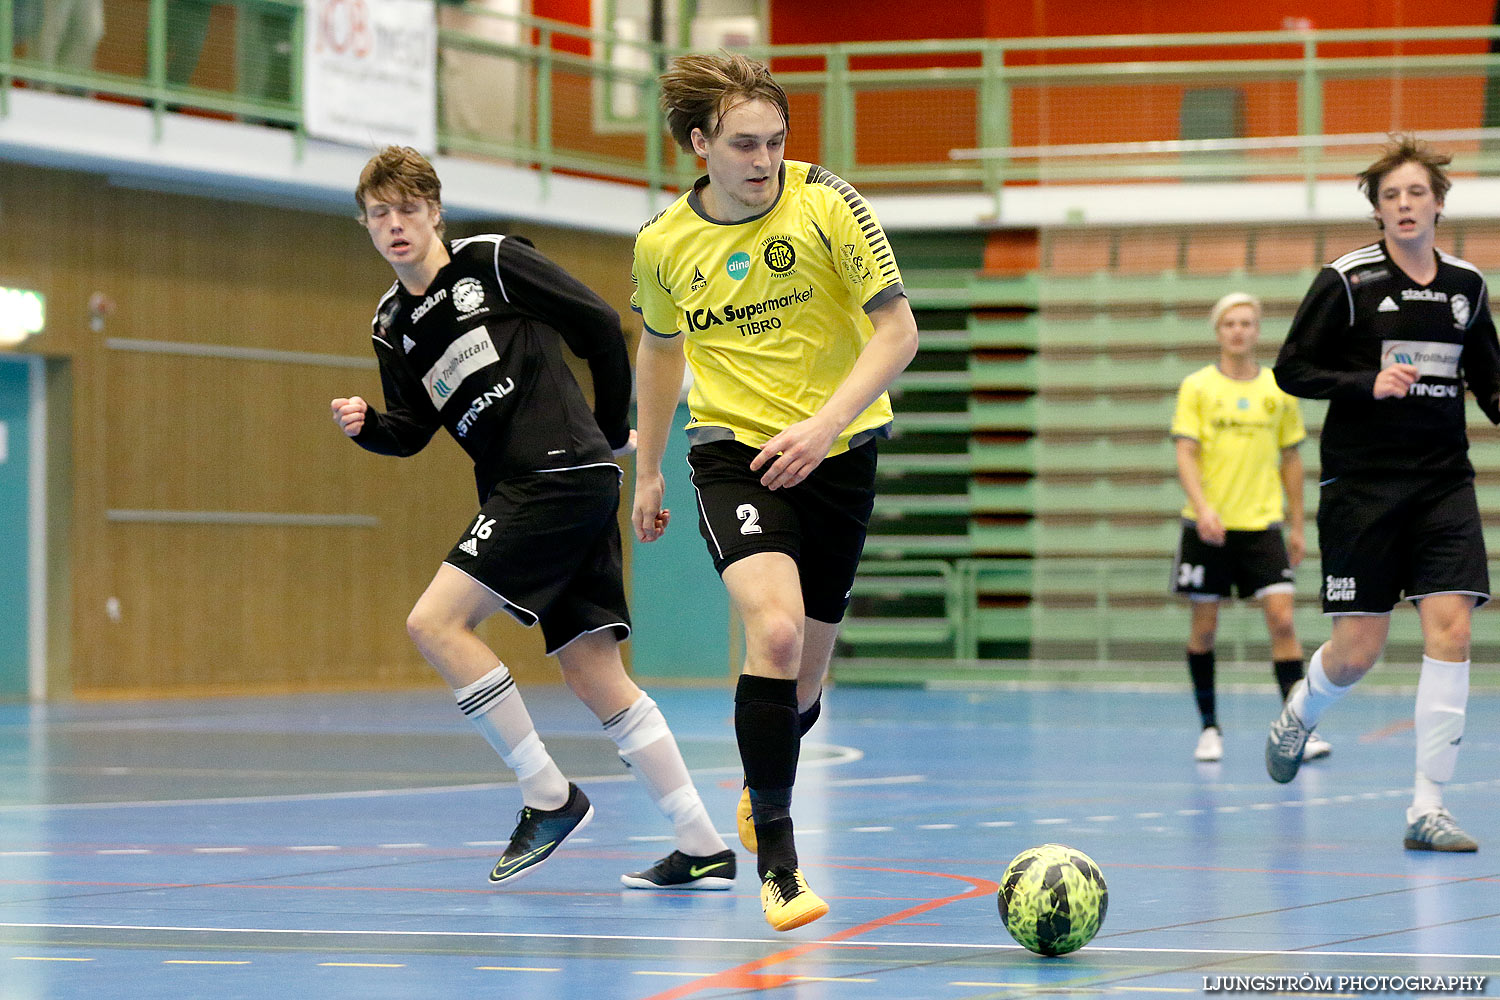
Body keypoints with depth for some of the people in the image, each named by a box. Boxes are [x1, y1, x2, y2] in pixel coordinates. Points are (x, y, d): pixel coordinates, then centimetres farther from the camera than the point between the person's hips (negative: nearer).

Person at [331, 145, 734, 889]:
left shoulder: (492, 262, -4)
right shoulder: (392, 323, 17)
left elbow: (599, 326, -2)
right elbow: (412, 430, 20)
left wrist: (613, 432, 6)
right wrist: (365, 426, -2)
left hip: (563, 474, -8)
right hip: (517, 491, 8)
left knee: (435, 621, -15)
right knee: (591, 671, 4)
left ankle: (548, 796, -8)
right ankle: (703, 848, 6)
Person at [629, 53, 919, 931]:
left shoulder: (828, 205, -11)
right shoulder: (663, 244, -3)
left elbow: (898, 332, -11)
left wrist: (824, 424, -23)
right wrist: (649, 471, 22)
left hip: (836, 453, 1)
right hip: (733, 451, 0)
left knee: (802, 682, 7)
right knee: (774, 628, -27)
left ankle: (762, 791, 43)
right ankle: (777, 859, -18)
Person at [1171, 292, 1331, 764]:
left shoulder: (1278, 390, 7)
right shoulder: (1197, 387, 0)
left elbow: (1290, 459, 14)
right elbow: (1185, 454, -7)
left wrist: (1297, 525, 13)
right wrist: (1202, 507, -23)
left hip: (1262, 525, 1)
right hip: (1208, 527, -1)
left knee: (1282, 619, -10)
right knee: (1204, 627, 4)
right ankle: (1208, 728, 17)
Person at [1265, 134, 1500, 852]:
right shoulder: (1347, 281, -5)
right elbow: (1291, 370, -4)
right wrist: (1370, 383, -17)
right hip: (1362, 483, -3)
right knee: (1358, 649, -3)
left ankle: (1428, 808, -8)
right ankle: (1299, 715, 34)